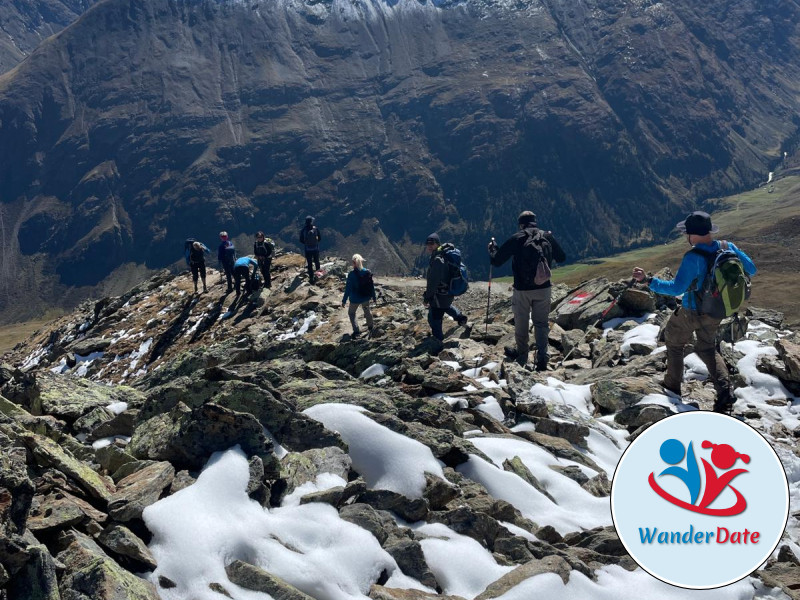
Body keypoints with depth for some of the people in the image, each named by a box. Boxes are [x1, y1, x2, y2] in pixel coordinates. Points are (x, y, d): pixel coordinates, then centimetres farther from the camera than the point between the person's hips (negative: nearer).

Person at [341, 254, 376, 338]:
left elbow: (348, 288, -18)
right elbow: (372, 286, -2)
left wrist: (344, 300, -8)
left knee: (351, 313, 19)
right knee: (367, 310, 29)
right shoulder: (367, 272, -11)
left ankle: (356, 331, 15)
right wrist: (374, 296, 13)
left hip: (355, 299, -4)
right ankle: (370, 327, 46)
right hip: (366, 297, 4)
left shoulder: (351, 274, -23)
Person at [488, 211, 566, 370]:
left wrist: (492, 248, 15)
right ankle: (542, 358, 2)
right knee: (541, 323, 12)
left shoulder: (516, 239, -10)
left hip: (522, 290, -2)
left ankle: (522, 356, 29)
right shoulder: (547, 237, 0)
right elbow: (562, 257, 15)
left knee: (521, 324, 15)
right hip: (544, 289, 3)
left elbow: (496, 261, -6)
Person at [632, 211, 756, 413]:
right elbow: (751, 270, 1)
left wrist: (648, 280, -30)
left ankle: (673, 385, 31)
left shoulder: (693, 257, -30)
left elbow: (676, 288, -31)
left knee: (674, 342, 21)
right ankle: (725, 390, 10)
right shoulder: (728, 248, -11)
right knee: (707, 348, 24)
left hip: (691, 313, -6)